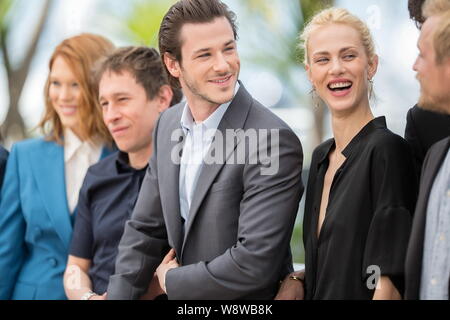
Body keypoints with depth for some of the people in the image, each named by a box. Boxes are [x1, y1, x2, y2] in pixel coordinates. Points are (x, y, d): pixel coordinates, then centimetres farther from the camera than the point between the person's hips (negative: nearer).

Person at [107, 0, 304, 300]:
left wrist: (172, 281, -13)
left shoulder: (274, 141, -23)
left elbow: (256, 261, -26)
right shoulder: (168, 125, -1)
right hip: (182, 301, 6)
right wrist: (120, 294, -3)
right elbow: (145, 230, 6)